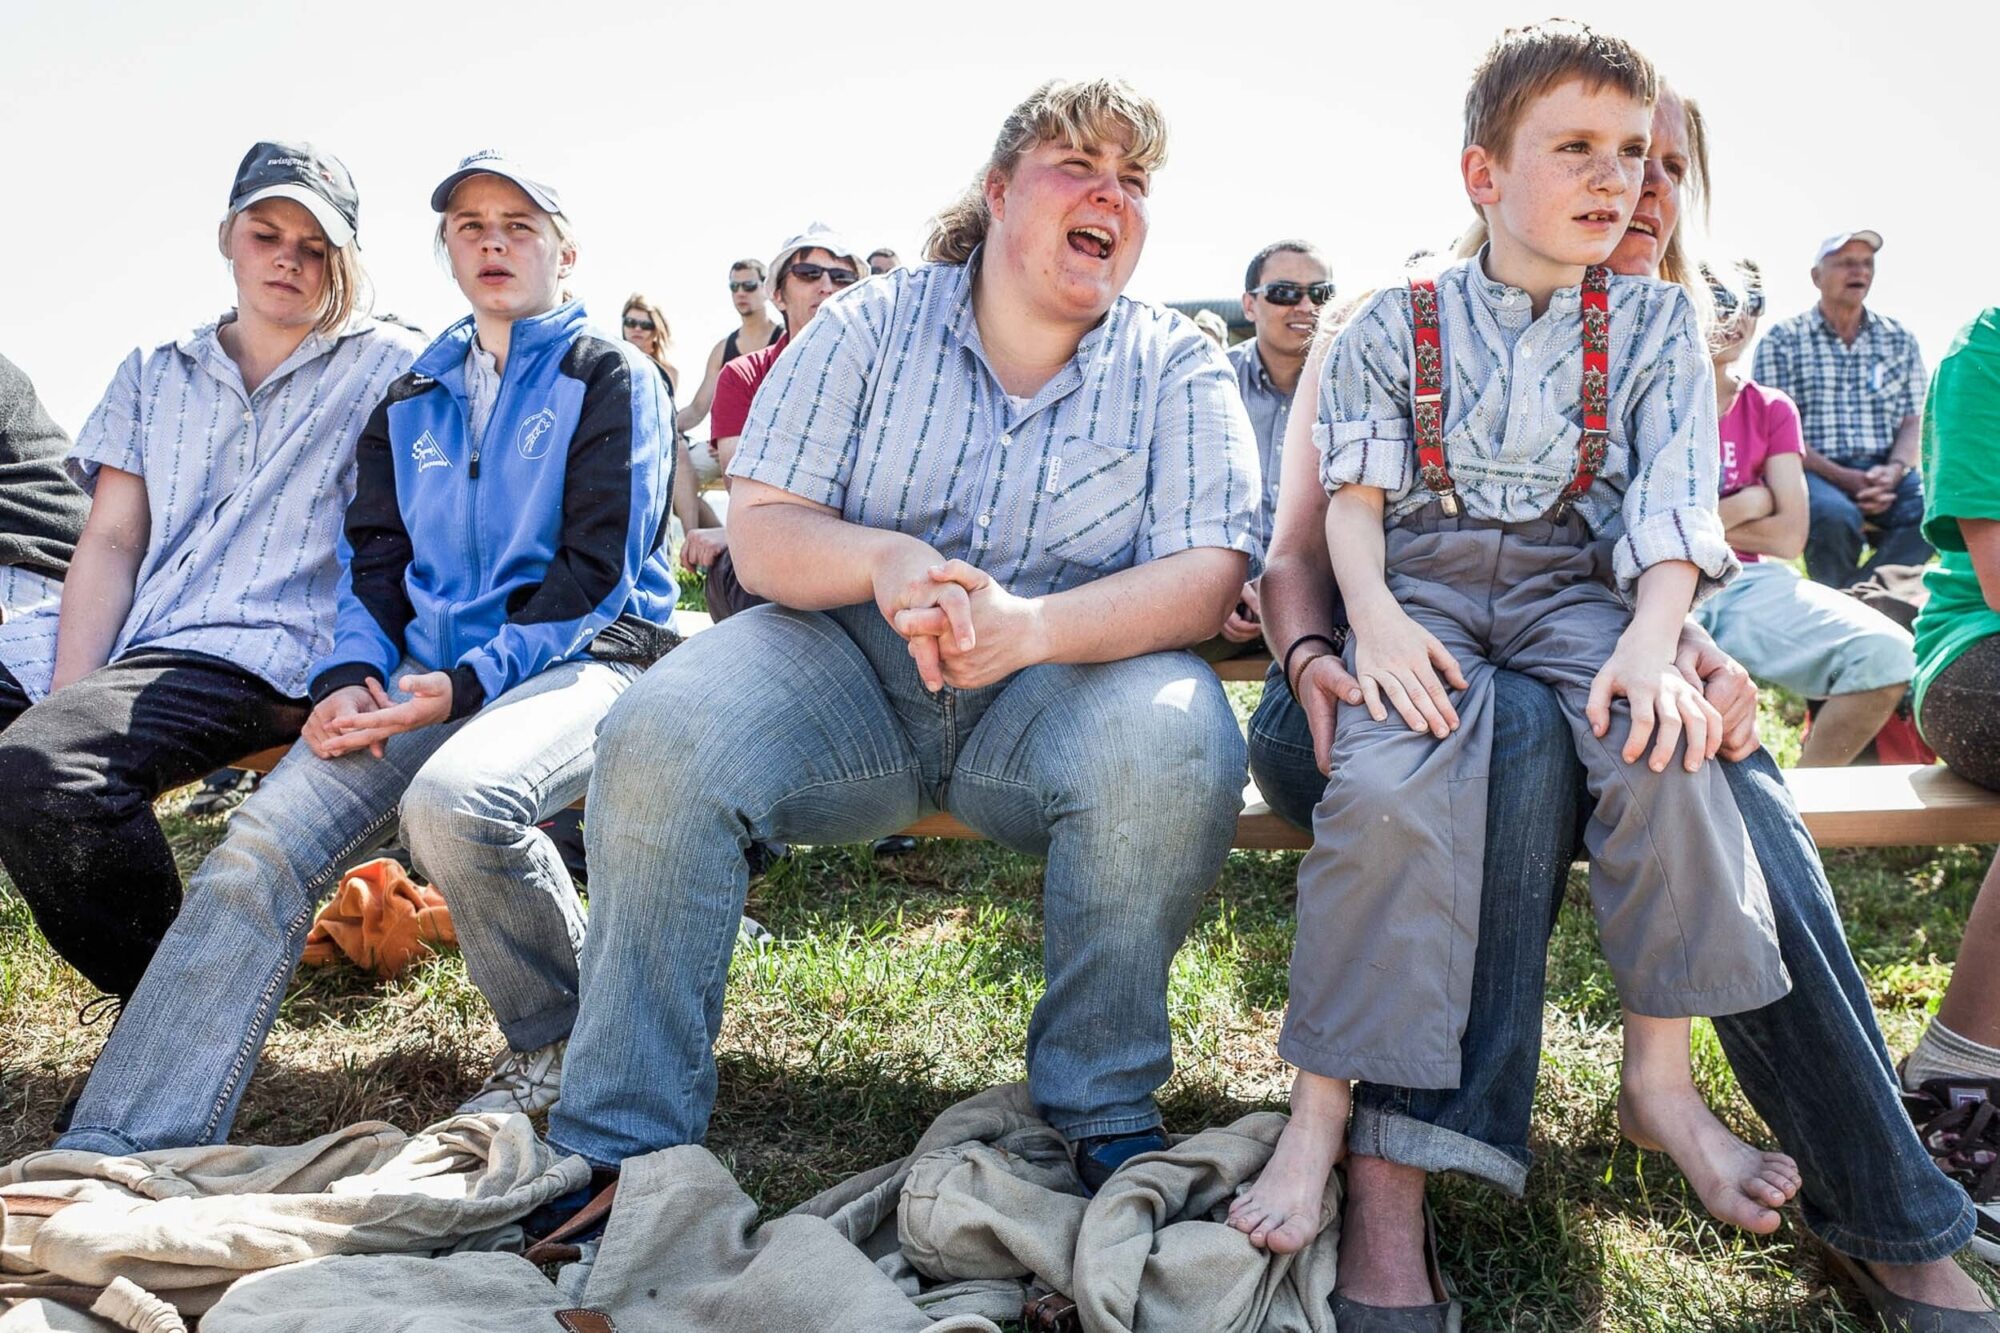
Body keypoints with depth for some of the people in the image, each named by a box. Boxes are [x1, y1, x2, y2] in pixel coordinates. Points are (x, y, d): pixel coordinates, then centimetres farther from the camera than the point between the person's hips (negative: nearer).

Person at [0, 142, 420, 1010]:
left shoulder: (390, 369, 8)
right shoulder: (154, 375, 21)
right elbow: (111, 540, 11)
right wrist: (72, 687, -7)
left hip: (263, 653, -5)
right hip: (116, 641, 6)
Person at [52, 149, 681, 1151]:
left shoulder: (609, 375, 4)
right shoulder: (411, 400, 22)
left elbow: (600, 569, -7)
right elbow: (374, 555, 16)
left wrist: (468, 683, -18)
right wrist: (349, 675, -6)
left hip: (580, 658, -5)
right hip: (428, 673, 5)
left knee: (455, 799, -36)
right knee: (262, 839, -18)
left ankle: (561, 1041, -9)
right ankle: (115, 1159, -20)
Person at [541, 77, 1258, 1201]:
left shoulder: (1179, 368, 5)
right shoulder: (870, 326, 7)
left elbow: (1207, 576, -9)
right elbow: (758, 531, 0)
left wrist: (1032, 626, -28)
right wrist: (882, 559, -23)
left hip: (1067, 677, 0)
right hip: (850, 659, 1)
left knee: (1176, 749, -33)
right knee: (659, 743, -25)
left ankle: (1107, 1110, -9)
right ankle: (626, 1143, -10)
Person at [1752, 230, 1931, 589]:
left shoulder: (1899, 340, 18)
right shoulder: (1783, 340, 6)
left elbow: (1914, 421, 12)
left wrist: (1893, 471, -11)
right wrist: (1843, 478, -15)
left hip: (1884, 474, 4)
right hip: (1815, 472, -3)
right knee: (1834, 514, -37)